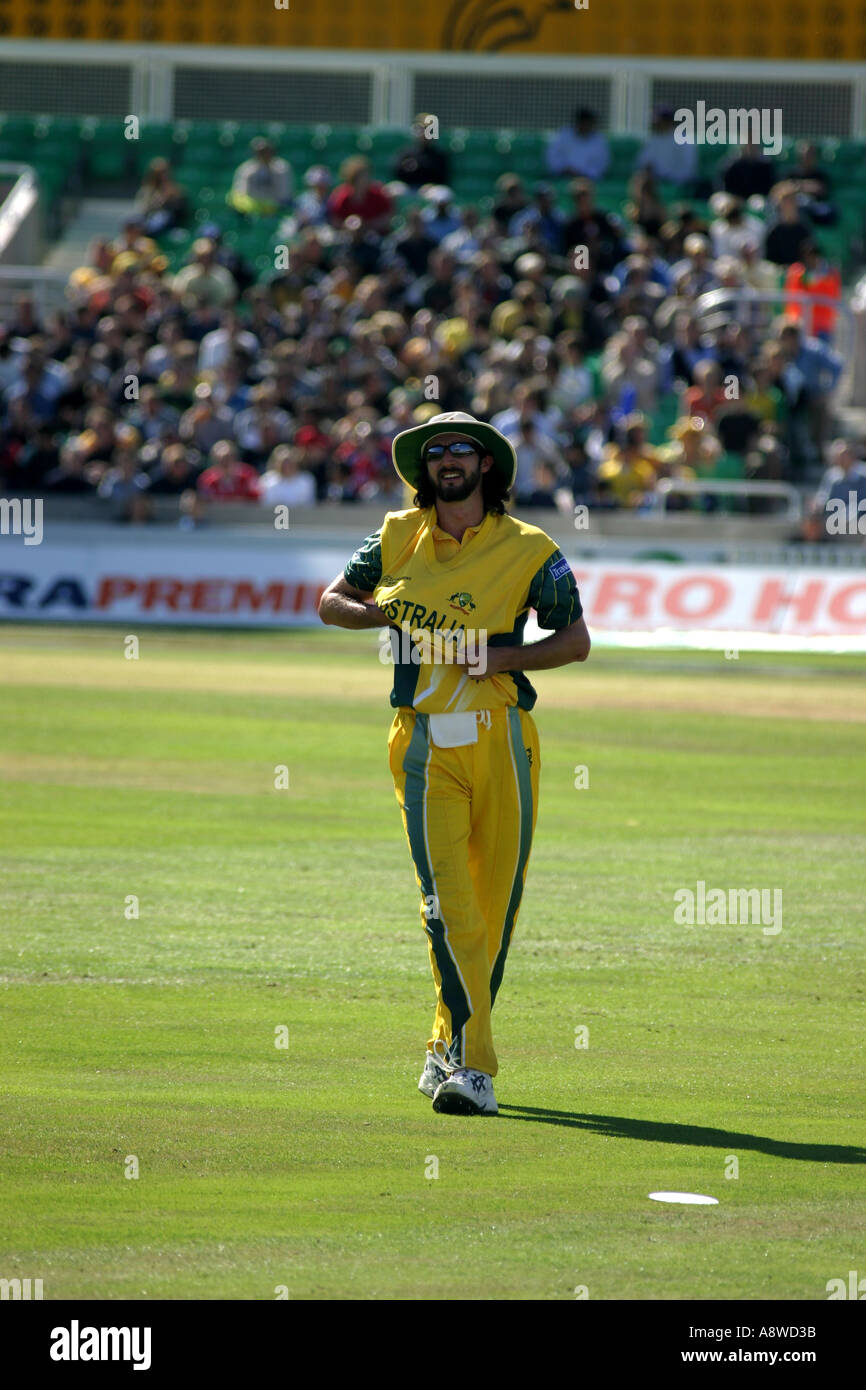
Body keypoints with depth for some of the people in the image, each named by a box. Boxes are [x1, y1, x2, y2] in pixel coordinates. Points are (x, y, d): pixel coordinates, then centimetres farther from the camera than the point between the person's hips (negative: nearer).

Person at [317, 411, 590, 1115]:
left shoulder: (528, 550, 3)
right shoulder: (398, 537, 10)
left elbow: (576, 640, 4)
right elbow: (331, 601, 20)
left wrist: (499, 656, -11)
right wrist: (381, 613, 0)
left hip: (501, 740, 0)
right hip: (424, 745, 0)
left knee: (494, 902, 4)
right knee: (447, 901, -12)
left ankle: (451, 1048, 21)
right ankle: (471, 1063, -17)